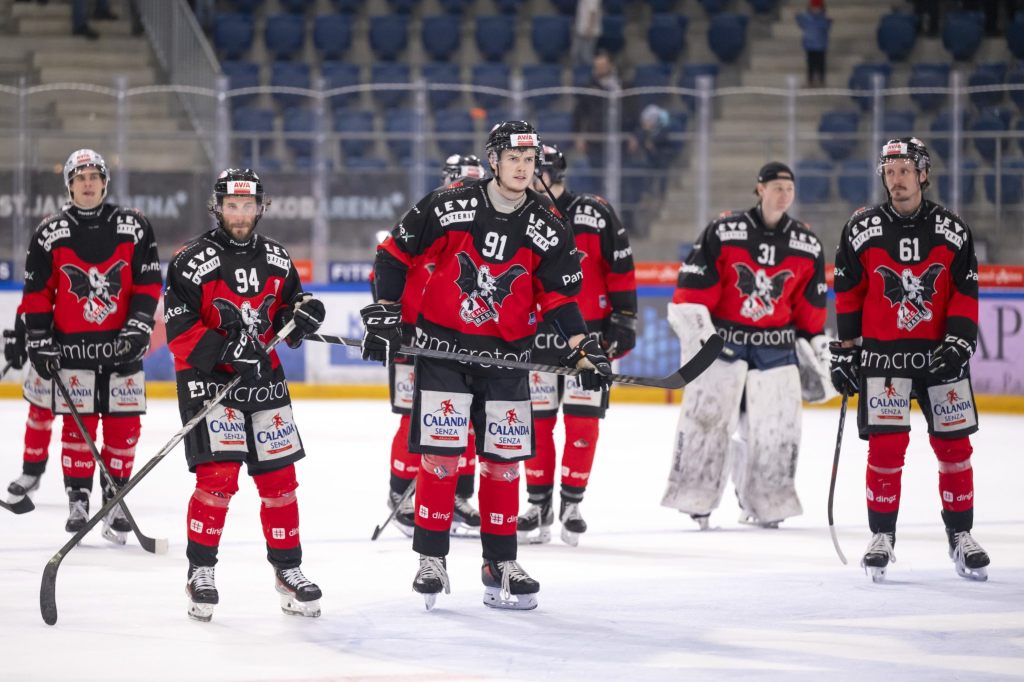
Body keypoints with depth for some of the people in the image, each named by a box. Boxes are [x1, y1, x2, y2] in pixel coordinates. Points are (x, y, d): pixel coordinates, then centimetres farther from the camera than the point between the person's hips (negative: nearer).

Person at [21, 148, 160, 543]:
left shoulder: (134, 228, 3)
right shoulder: (50, 234, 3)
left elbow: (148, 282, 2)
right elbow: (37, 293, 4)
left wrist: (138, 328, -8)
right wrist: (39, 342, -2)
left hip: (122, 346, 1)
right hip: (73, 346, -1)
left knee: (125, 424, 0)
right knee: (78, 423, -1)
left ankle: (114, 502, 9)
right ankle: (77, 503, 6)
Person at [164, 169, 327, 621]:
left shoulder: (276, 259, 8)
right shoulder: (193, 261, -9)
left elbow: (288, 306, 19)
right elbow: (178, 330, -13)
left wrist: (302, 313, -4)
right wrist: (222, 350, -25)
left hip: (264, 379, 5)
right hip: (207, 379, -5)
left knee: (279, 476, 7)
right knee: (217, 476, -15)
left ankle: (287, 568, 19)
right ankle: (200, 571, -3)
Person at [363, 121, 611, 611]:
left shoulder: (546, 229, -2)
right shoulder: (448, 207, -10)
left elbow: (560, 295, 4)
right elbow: (396, 253, -1)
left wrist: (582, 347, -7)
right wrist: (384, 312, -5)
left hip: (505, 358, 3)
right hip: (442, 348, -3)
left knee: (503, 460, 6)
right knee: (438, 454, -6)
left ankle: (500, 563, 15)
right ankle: (431, 560, 3)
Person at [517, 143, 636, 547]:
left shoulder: (595, 214, -5)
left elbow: (621, 269, 0)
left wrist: (623, 318, -3)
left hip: (590, 336, -3)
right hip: (537, 338, 3)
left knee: (583, 421, -3)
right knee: (537, 421, 3)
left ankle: (572, 505, 7)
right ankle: (539, 505, 12)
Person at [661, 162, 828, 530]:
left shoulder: (807, 245, 4)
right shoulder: (723, 231, -8)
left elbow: (811, 306, 12)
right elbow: (693, 284, -7)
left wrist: (816, 348, 12)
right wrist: (696, 328, -13)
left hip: (775, 347, 3)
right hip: (723, 340, -3)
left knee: (776, 425, 1)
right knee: (706, 414, -6)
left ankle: (764, 501, 14)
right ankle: (696, 499, 2)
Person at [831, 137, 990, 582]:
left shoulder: (952, 230, 0)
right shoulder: (862, 230, -2)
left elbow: (965, 293, 1)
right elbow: (848, 295, 4)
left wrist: (958, 342, -10)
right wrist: (845, 351, 4)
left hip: (940, 354, 1)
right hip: (883, 355, -1)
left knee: (954, 446, 4)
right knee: (887, 446, -8)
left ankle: (961, 537, 16)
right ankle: (882, 538, 3)